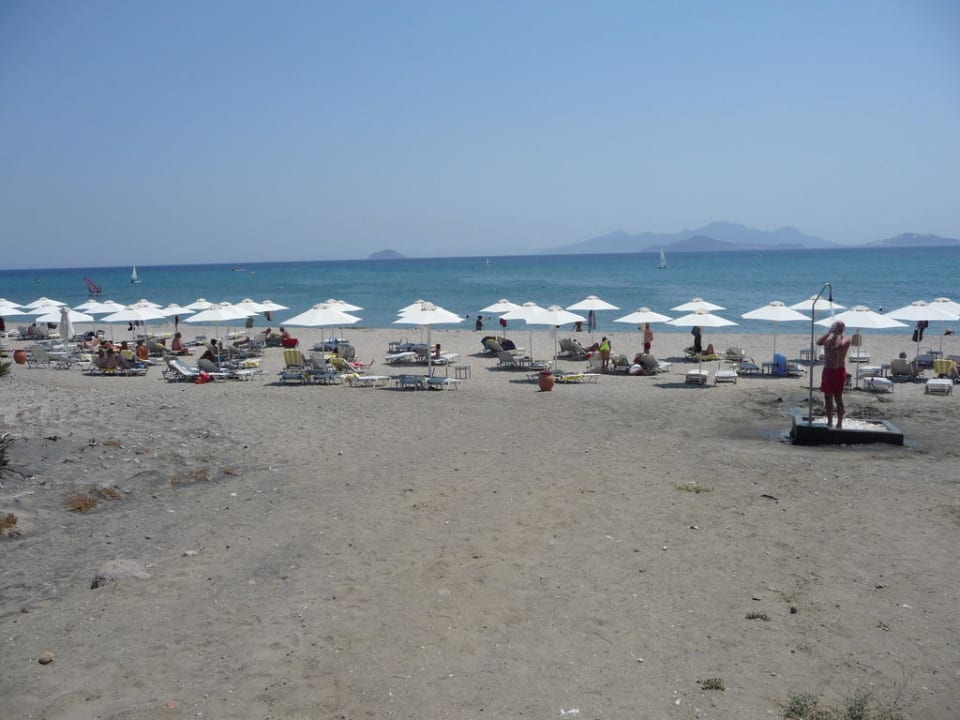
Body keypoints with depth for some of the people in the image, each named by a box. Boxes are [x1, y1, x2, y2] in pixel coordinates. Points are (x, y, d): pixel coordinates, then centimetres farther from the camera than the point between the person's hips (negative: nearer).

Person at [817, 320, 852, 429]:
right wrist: (829, 332, -13)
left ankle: (839, 423, 1)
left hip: (839, 371, -5)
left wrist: (837, 333, -16)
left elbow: (838, 345, -26)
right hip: (827, 370, 5)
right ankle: (829, 422, 20)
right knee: (828, 398, 10)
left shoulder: (845, 340, -4)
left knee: (838, 398, -5)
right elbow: (818, 342, -12)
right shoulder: (828, 338, 9)